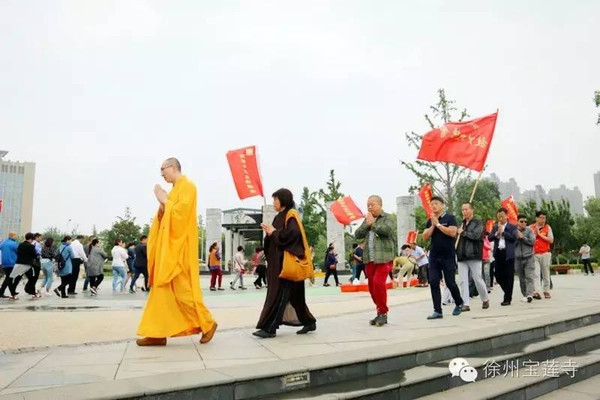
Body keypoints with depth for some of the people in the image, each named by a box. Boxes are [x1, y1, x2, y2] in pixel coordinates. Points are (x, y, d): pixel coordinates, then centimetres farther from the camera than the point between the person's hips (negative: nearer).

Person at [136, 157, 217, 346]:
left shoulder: (187, 186, -8)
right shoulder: (175, 189, 19)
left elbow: (180, 214, -19)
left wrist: (164, 201, -8)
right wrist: (162, 204, 2)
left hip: (179, 247, -9)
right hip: (168, 246, 10)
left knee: (183, 290, -7)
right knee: (161, 289, 6)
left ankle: (207, 323, 7)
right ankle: (157, 333, 9)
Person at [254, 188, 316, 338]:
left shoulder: (291, 215, -8)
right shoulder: (280, 217, 17)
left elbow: (294, 232, -26)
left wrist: (274, 232, -15)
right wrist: (270, 232, -2)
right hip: (278, 260, 9)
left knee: (278, 293, -8)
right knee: (293, 295, 12)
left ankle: (269, 328, -5)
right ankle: (308, 322, 21)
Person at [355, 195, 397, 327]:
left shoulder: (388, 218, 1)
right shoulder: (367, 220, 18)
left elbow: (387, 230, -19)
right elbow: (357, 235, 9)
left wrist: (373, 223, -8)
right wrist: (367, 224, -4)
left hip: (383, 257, -6)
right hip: (369, 258, 6)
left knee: (378, 283, -18)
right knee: (372, 286, 7)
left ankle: (383, 313, -6)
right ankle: (380, 312, 19)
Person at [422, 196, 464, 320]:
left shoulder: (450, 218, -3)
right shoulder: (430, 221, 10)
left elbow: (452, 232, -18)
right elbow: (425, 237, 2)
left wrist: (438, 224, -14)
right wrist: (432, 225, -9)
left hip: (448, 256, -4)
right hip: (434, 256, 4)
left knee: (450, 282, 1)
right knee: (433, 283, -4)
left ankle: (459, 303, 28)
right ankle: (437, 311, 0)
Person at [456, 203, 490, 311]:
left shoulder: (478, 223, 0)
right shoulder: (461, 224, 15)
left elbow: (476, 235, -16)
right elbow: (456, 237, 21)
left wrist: (463, 232, -7)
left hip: (474, 255, -5)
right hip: (462, 256, 5)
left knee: (478, 279, 2)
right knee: (463, 281, 0)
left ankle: (485, 299, 24)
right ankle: (466, 304, 3)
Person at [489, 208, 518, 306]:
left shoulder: (512, 227, 2)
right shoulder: (495, 227, 14)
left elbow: (514, 238, -12)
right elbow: (490, 238, 6)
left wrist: (503, 232, -10)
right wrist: (497, 233, -10)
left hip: (508, 254, -4)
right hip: (498, 253, 4)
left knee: (509, 277, -2)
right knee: (498, 276, 6)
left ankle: (507, 298, 5)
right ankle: (508, 293, 27)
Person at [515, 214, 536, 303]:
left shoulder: (529, 230, 3)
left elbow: (532, 241, -8)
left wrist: (522, 237, -9)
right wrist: (517, 237, -13)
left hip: (528, 257, -2)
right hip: (518, 258, 2)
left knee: (529, 277, -12)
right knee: (521, 278, 7)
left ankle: (530, 294, -18)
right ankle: (525, 295, 16)